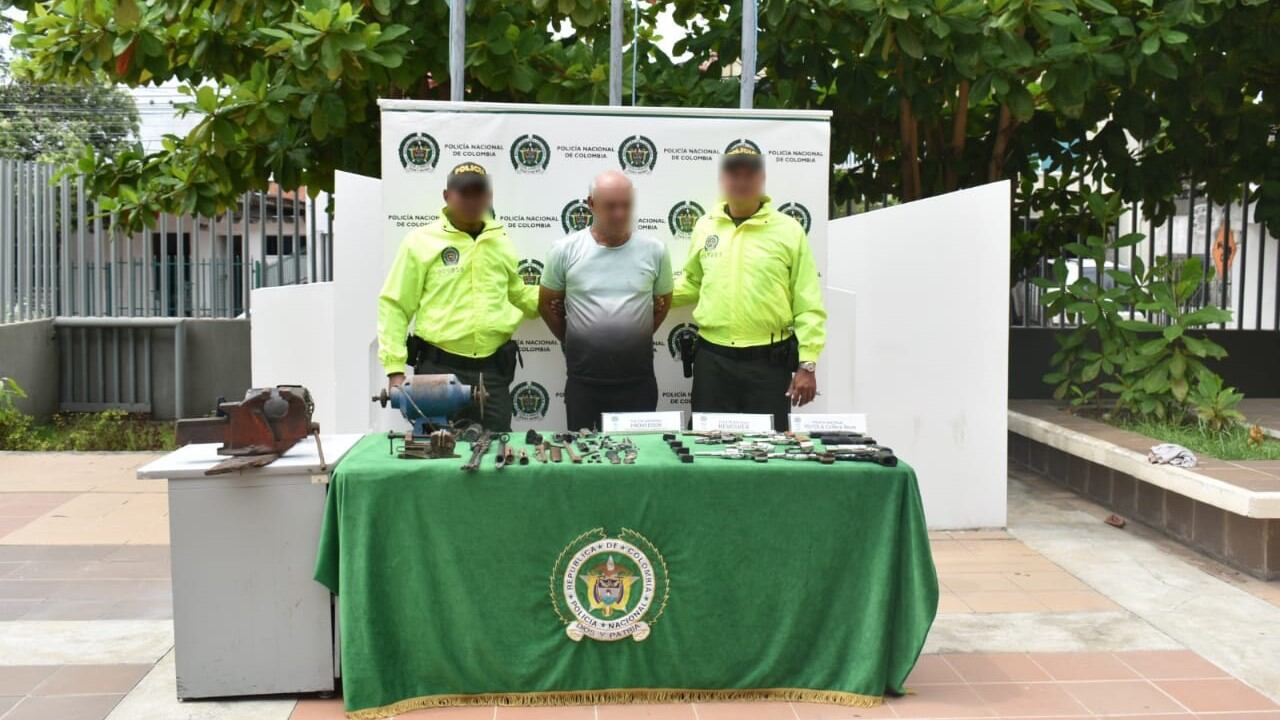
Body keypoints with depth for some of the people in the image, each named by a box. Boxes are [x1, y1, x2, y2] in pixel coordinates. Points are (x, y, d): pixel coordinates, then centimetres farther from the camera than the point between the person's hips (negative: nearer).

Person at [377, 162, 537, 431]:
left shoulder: (501, 242, 12)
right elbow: (394, 306, -1)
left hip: (493, 371, 3)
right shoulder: (421, 241, -1)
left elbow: (518, 294, 27)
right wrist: (395, 368, -6)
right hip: (439, 369, -3)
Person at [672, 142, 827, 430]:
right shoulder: (705, 227, 8)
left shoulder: (788, 230, -2)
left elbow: (808, 306, -3)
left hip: (769, 361, -3)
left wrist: (807, 364, -8)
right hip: (712, 359, 3)